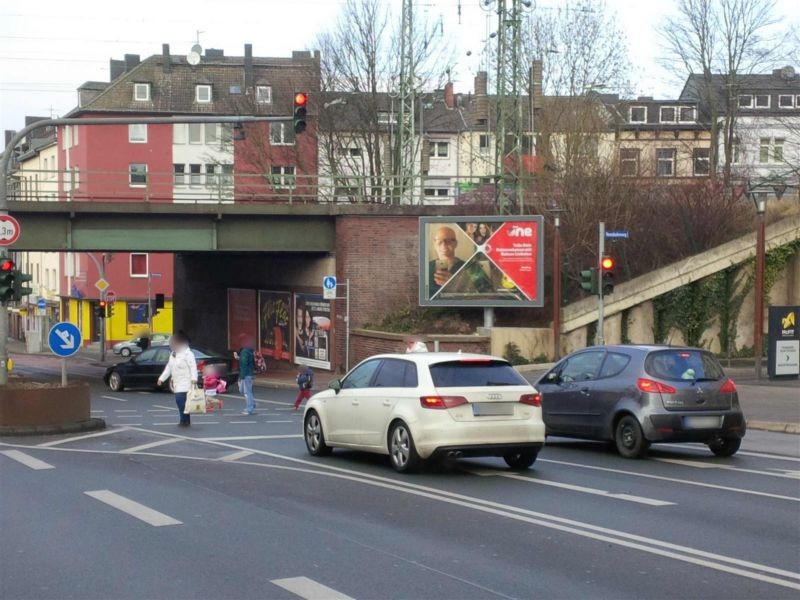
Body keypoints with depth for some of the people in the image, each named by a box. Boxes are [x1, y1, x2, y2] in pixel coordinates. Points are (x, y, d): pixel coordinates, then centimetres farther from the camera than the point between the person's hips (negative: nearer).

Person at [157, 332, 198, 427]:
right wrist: (162, 378, 15)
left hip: (185, 383, -8)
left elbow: (193, 367, -14)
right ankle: (185, 421, 12)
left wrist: (194, 378, -26)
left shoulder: (187, 353, -7)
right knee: (180, 401, 6)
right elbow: (168, 368, 22)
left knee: (180, 400, -18)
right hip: (177, 383, 8)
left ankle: (184, 420, -13)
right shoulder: (173, 354, 18)